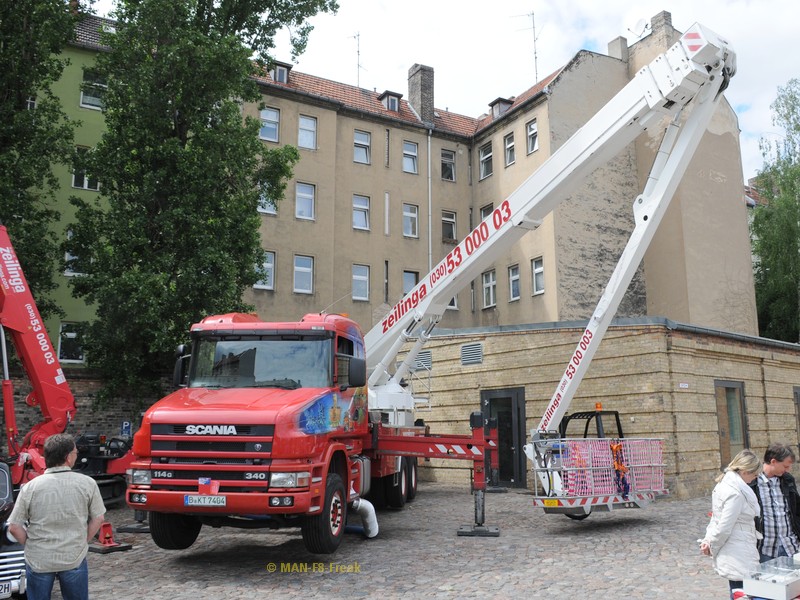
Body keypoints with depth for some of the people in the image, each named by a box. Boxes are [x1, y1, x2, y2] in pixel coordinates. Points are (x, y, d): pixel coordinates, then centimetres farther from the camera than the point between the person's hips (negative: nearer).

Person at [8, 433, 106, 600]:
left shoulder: (30, 487, -10)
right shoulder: (87, 483, -10)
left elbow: (14, 527, -6)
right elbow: (98, 519, -3)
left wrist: (31, 545, 10)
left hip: (38, 560, 0)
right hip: (75, 559, 0)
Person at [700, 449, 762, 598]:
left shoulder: (724, 485, 8)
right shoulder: (735, 493, -23)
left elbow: (715, 518, 13)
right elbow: (724, 528, -22)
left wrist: (708, 540, 2)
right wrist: (712, 548, -6)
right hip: (739, 557, -10)